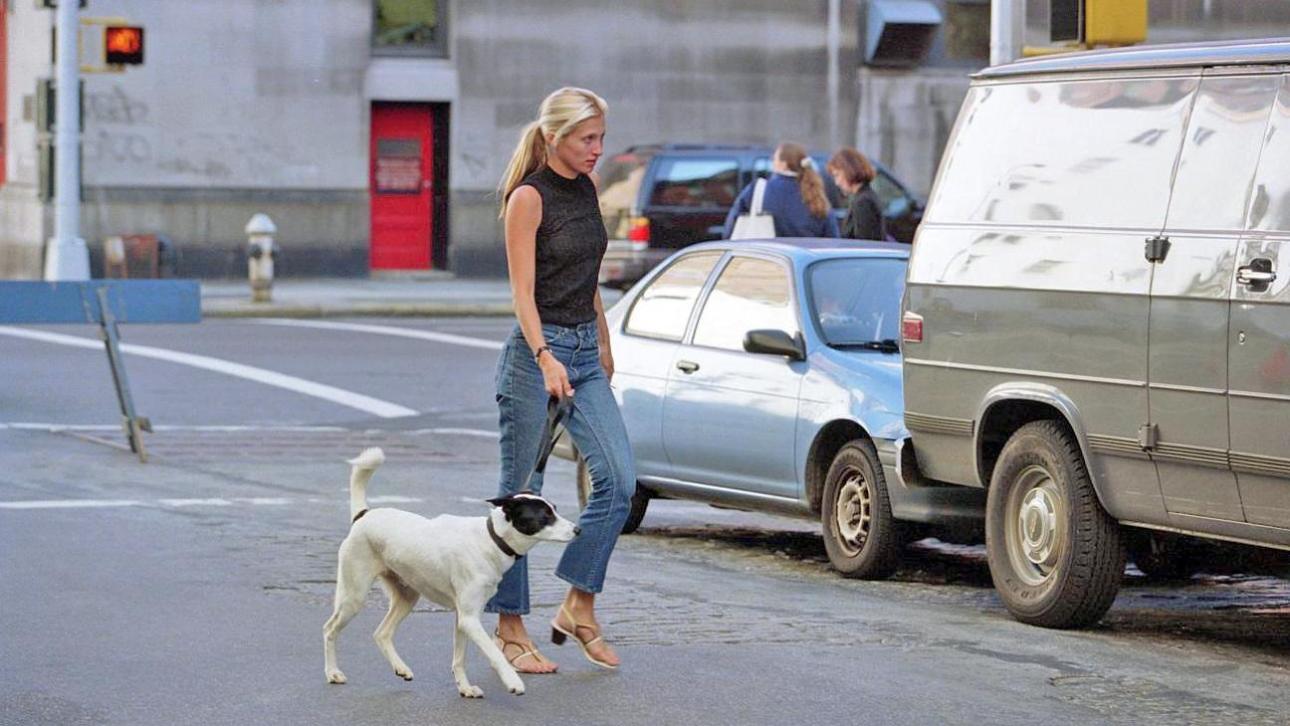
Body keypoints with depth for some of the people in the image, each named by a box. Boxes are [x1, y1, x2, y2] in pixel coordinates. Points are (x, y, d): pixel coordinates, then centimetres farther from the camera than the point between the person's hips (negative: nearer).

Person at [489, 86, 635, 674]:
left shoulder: (586, 189, 10)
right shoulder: (529, 197, -13)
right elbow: (523, 292, -19)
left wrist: (603, 344, 23)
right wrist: (546, 359, -31)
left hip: (584, 351, 7)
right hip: (536, 351, -7)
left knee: (618, 479, -5)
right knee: (521, 494, 0)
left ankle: (579, 607, 5)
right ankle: (509, 629, 7)